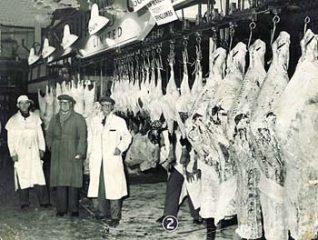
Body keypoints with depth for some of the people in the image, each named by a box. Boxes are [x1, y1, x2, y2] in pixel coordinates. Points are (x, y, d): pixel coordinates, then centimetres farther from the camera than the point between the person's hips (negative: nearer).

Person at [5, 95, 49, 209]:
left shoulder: (35, 118, 5)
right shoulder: (13, 120, 2)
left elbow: (40, 135, 10)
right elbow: (10, 139, 4)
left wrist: (41, 149, 4)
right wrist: (13, 153, -3)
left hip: (34, 153, 1)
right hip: (20, 154, -1)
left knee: (39, 176, -4)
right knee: (22, 178, 2)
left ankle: (44, 202, 2)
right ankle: (24, 203, 12)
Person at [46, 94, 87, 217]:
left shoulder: (78, 119, -1)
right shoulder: (55, 119, 14)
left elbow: (82, 137, -6)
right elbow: (49, 135, 22)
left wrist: (80, 153, -12)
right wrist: (52, 148, 12)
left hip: (73, 156, -4)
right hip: (58, 156, 4)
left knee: (73, 181, -2)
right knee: (60, 181, 1)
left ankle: (73, 209, 5)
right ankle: (61, 209, 8)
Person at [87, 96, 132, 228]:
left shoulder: (119, 122, 2)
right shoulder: (94, 121, 12)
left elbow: (127, 137, 8)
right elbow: (90, 139, 18)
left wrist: (120, 148, -7)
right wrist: (90, 153, 9)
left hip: (112, 159, -3)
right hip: (97, 160, 3)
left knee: (114, 188, -6)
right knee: (99, 186, 6)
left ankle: (115, 217, 1)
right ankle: (102, 212, 21)